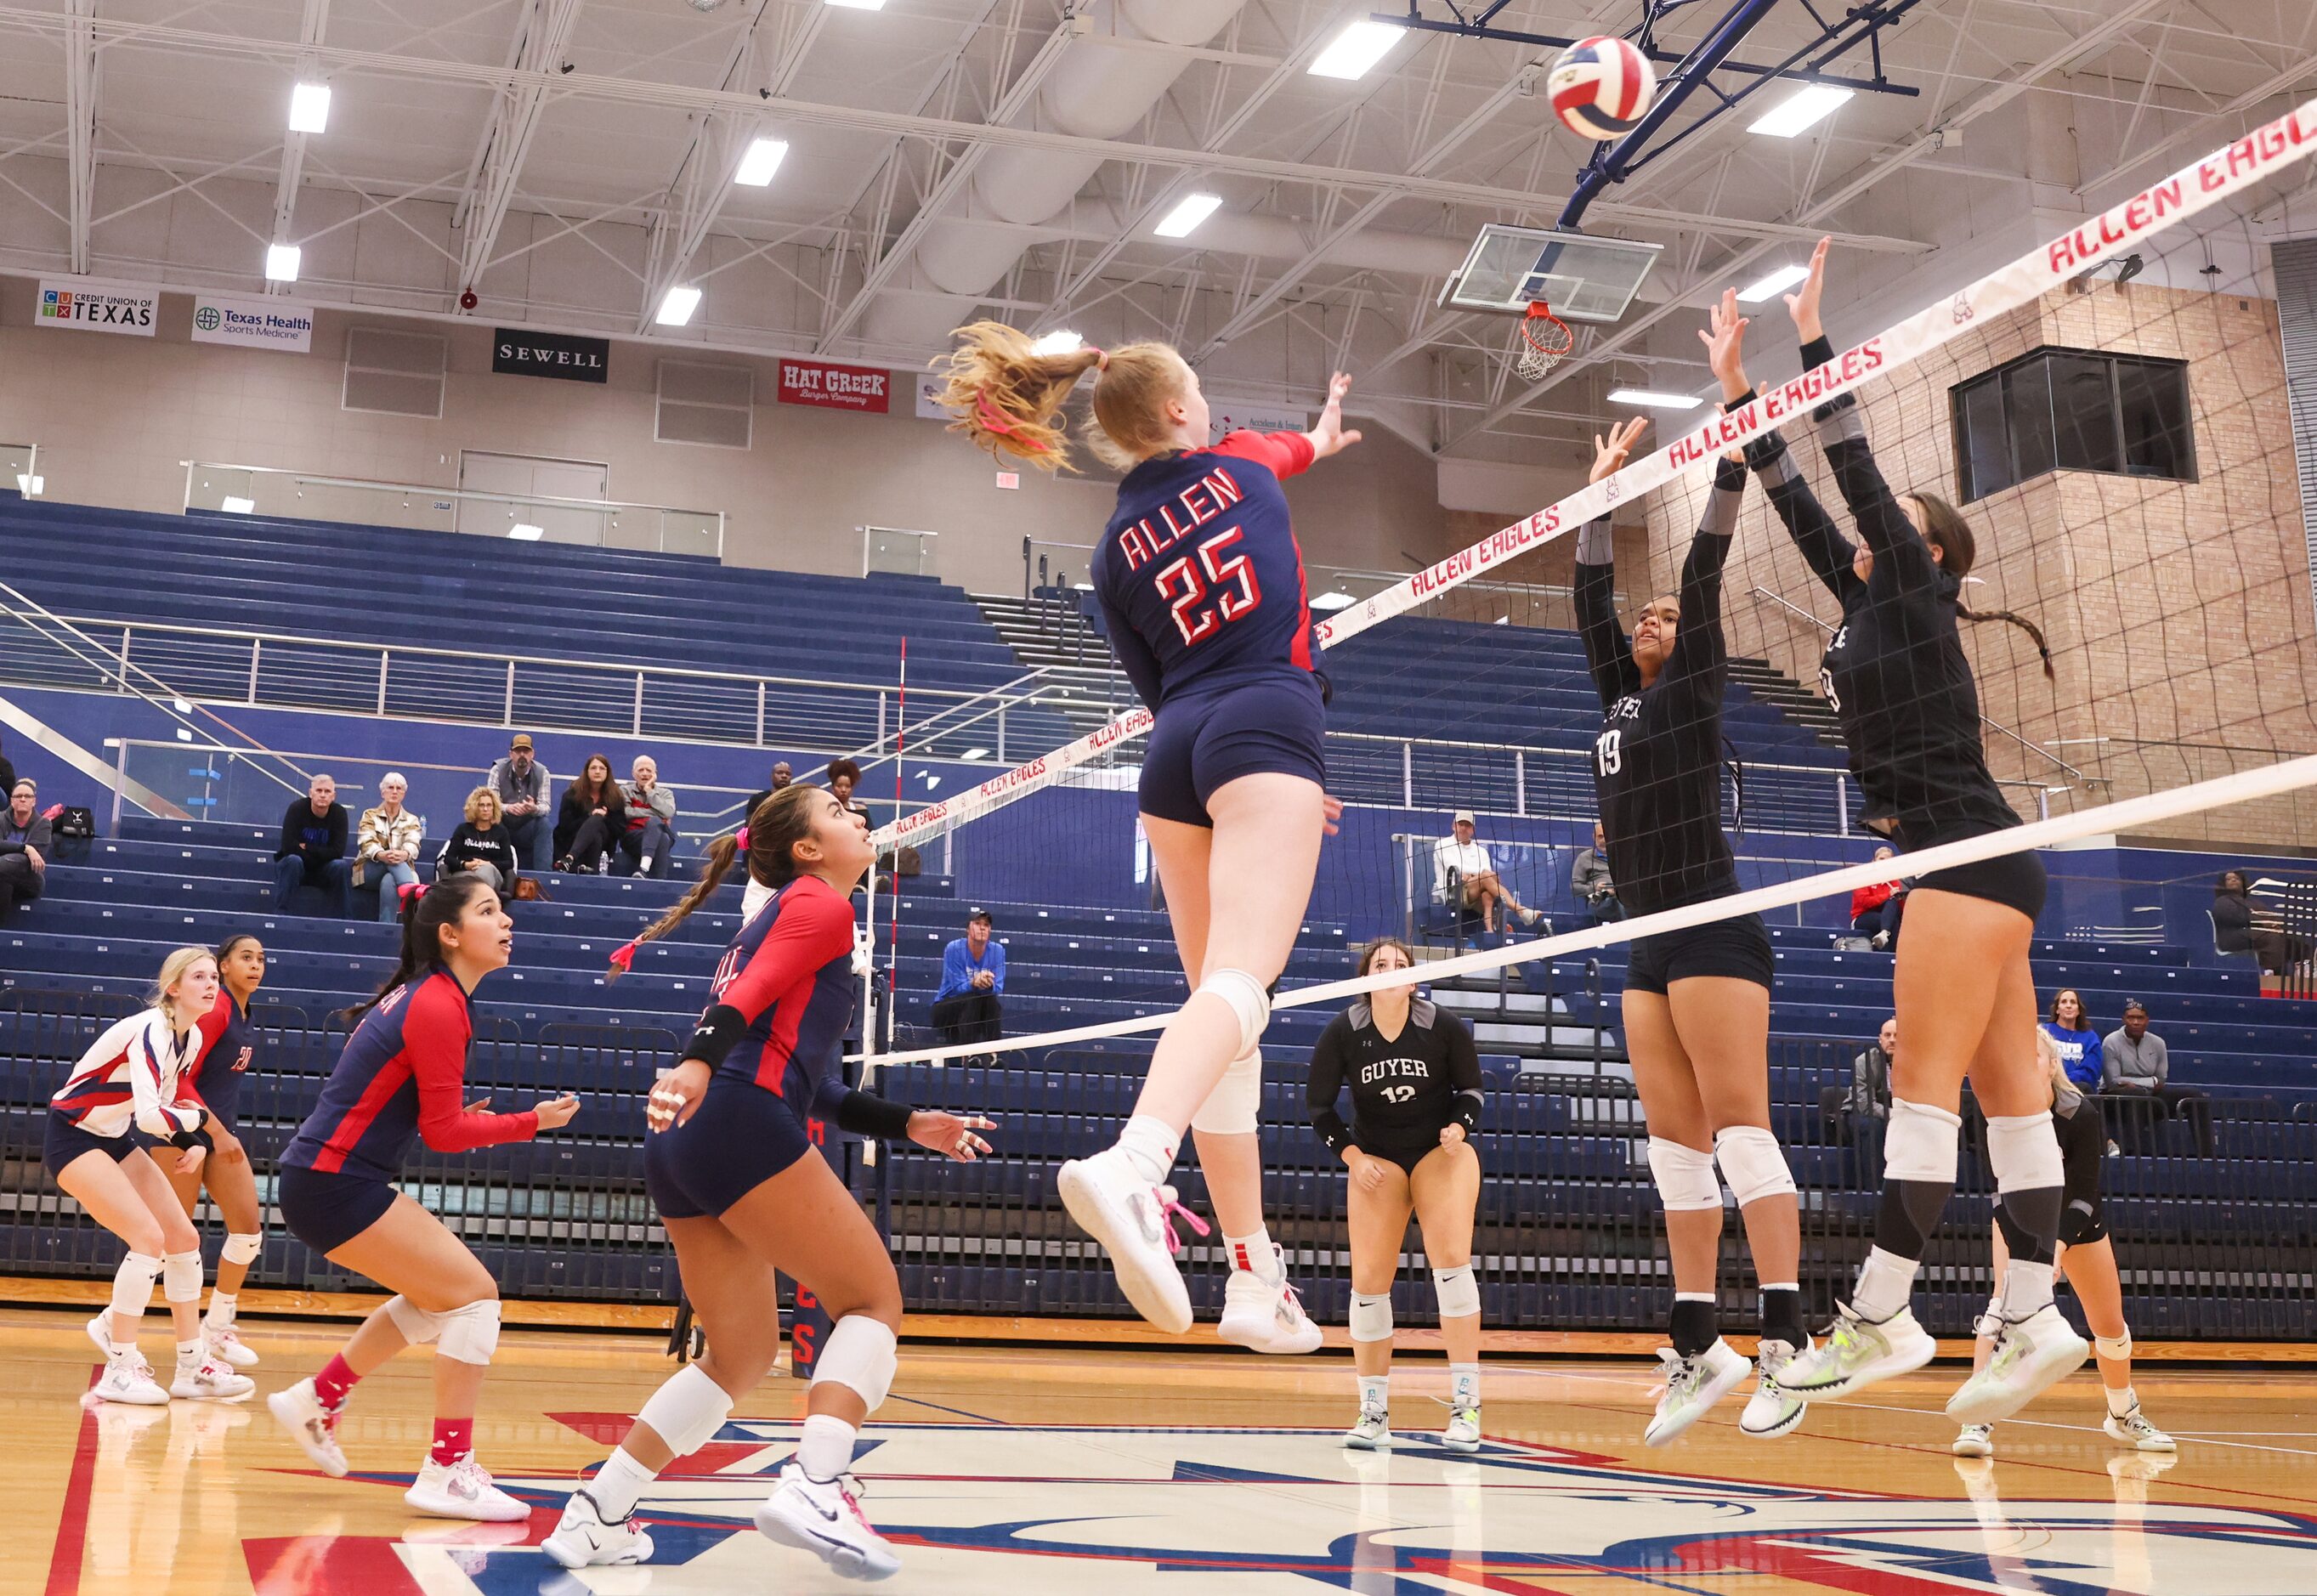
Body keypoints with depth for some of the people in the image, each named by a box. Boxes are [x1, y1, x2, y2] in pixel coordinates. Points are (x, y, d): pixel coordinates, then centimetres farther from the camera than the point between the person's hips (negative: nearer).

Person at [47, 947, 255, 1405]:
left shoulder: (192, 1037, 1)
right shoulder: (151, 1030, -26)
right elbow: (151, 1116, -37)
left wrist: (196, 1143, -5)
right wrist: (197, 1118, -19)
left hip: (115, 1139, 9)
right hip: (72, 1137, -9)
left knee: (184, 1238, 2)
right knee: (149, 1236, -20)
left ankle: (193, 1367, 8)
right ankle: (120, 1371, -9)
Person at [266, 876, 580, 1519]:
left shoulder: (420, 995, 12)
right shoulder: (439, 1007, -17)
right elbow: (445, 1132, -15)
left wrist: (458, 1118, 9)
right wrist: (533, 1122, -6)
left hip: (330, 1174, 10)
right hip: (333, 1184, -10)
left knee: (440, 1295, 20)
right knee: (475, 1294, -9)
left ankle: (317, 1400, 29)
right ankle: (448, 1472, -8)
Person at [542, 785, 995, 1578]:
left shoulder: (781, 913, 32)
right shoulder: (820, 904, 5)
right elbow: (749, 994, -15)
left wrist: (908, 1125, 29)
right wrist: (698, 1063, -32)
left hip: (681, 1151, 9)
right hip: (742, 1127, -9)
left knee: (742, 1356, 14)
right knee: (874, 1301, -5)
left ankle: (595, 1515, 11)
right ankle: (814, 1488, -23)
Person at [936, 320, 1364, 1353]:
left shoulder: (1114, 550, 14)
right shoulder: (1242, 464, 12)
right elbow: (1286, 454, 38)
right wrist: (1318, 440, 62)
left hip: (1173, 753, 4)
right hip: (1266, 728, -4)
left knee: (1221, 1005, 8)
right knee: (1240, 979, -21)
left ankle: (1253, 1278, 5)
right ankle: (1133, 1166, -48)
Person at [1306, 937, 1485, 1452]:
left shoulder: (1445, 1027, -11)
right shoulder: (1343, 1033, -9)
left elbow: (1471, 1087, 2)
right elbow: (1318, 1103, 0)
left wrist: (1459, 1128, -17)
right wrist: (1351, 1156, -10)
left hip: (1442, 1149, -1)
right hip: (1375, 1158, 1)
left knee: (1450, 1257, -21)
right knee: (1369, 1279, -6)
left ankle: (1466, 1405, -16)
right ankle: (1374, 1411, 9)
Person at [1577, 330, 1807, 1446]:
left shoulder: (1694, 686, 2)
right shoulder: (1621, 697, 19)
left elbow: (1707, 564, -5)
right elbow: (1590, 595, 27)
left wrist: (1734, 400, -8)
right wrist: (1604, 487, 32)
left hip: (1713, 931, -8)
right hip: (1651, 945, 8)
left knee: (1739, 1128, -14)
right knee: (1674, 1145, 5)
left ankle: (1785, 1343, -16)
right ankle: (1697, 1346, 8)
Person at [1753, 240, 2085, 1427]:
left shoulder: (1913, 593, 0)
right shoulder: (1872, 606, 21)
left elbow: (1854, 472, -6)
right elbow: (1803, 508, 23)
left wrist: (1814, 342, -1)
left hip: (1965, 858, -9)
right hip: (1969, 869, 9)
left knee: (1924, 1083, -13)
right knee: (2006, 1093, 3)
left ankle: (1879, 1317, -14)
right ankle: (2032, 1321, 3)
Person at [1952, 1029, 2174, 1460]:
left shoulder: (2081, 1114, -32)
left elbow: (2084, 1194, -32)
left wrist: (2057, 1247, -46)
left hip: (2076, 1218, 0)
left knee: (2110, 1325, 7)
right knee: (2006, 1298, -24)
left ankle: (2124, 1416, 35)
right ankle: (1979, 1422, -26)